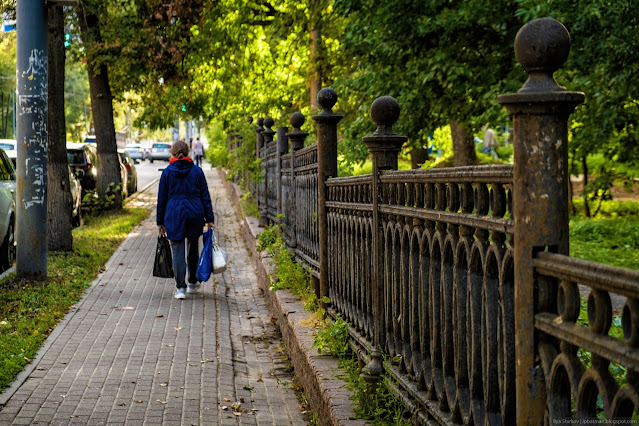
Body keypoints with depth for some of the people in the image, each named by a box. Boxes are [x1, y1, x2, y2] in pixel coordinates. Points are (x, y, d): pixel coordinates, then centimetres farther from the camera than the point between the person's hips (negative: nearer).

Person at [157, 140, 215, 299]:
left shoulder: (167, 172, -2)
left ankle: (180, 288, -6)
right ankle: (193, 283, 32)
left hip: (174, 214, -2)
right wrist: (209, 219, 7)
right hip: (195, 213, 2)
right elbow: (205, 196, 2)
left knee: (177, 251, 0)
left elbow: (161, 198, 3)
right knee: (193, 248, 18)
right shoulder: (197, 171, 1)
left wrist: (160, 222, 10)